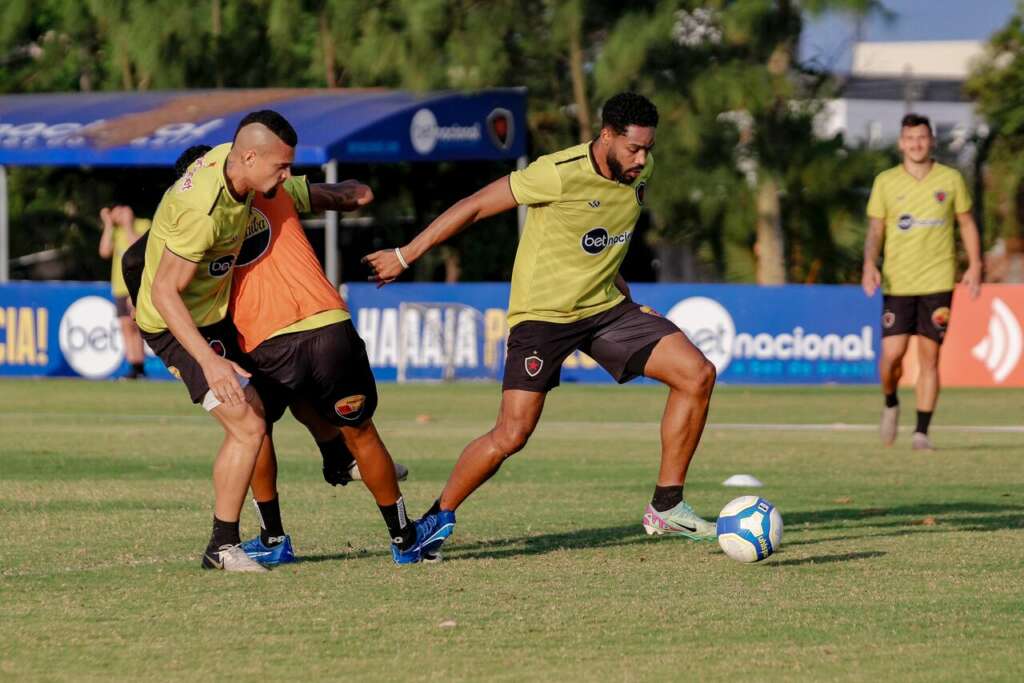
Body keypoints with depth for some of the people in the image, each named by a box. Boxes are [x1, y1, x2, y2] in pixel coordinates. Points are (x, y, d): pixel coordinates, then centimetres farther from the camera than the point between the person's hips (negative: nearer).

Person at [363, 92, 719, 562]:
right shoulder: (560, 174, -23)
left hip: (605, 306, 6)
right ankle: (438, 517, 7)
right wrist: (406, 256, -11)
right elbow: (476, 206, -15)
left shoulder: (641, 171, -2)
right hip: (542, 312, -6)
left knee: (697, 374, -7)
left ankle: (666, 508, 1)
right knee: (511, 435, -16)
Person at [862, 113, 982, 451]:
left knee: (929, 357, -3)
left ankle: (921, 432, 1)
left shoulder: (951, 179, 4)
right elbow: (875, 230, 7)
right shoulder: (885, 182, 4)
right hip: (897, 283, 0)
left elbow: (967, 223, 12)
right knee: (892, 354, -8)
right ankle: (891, 404, 23)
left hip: (937, 282, 0)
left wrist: (974, 265, 1)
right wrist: (870, 265, -9)